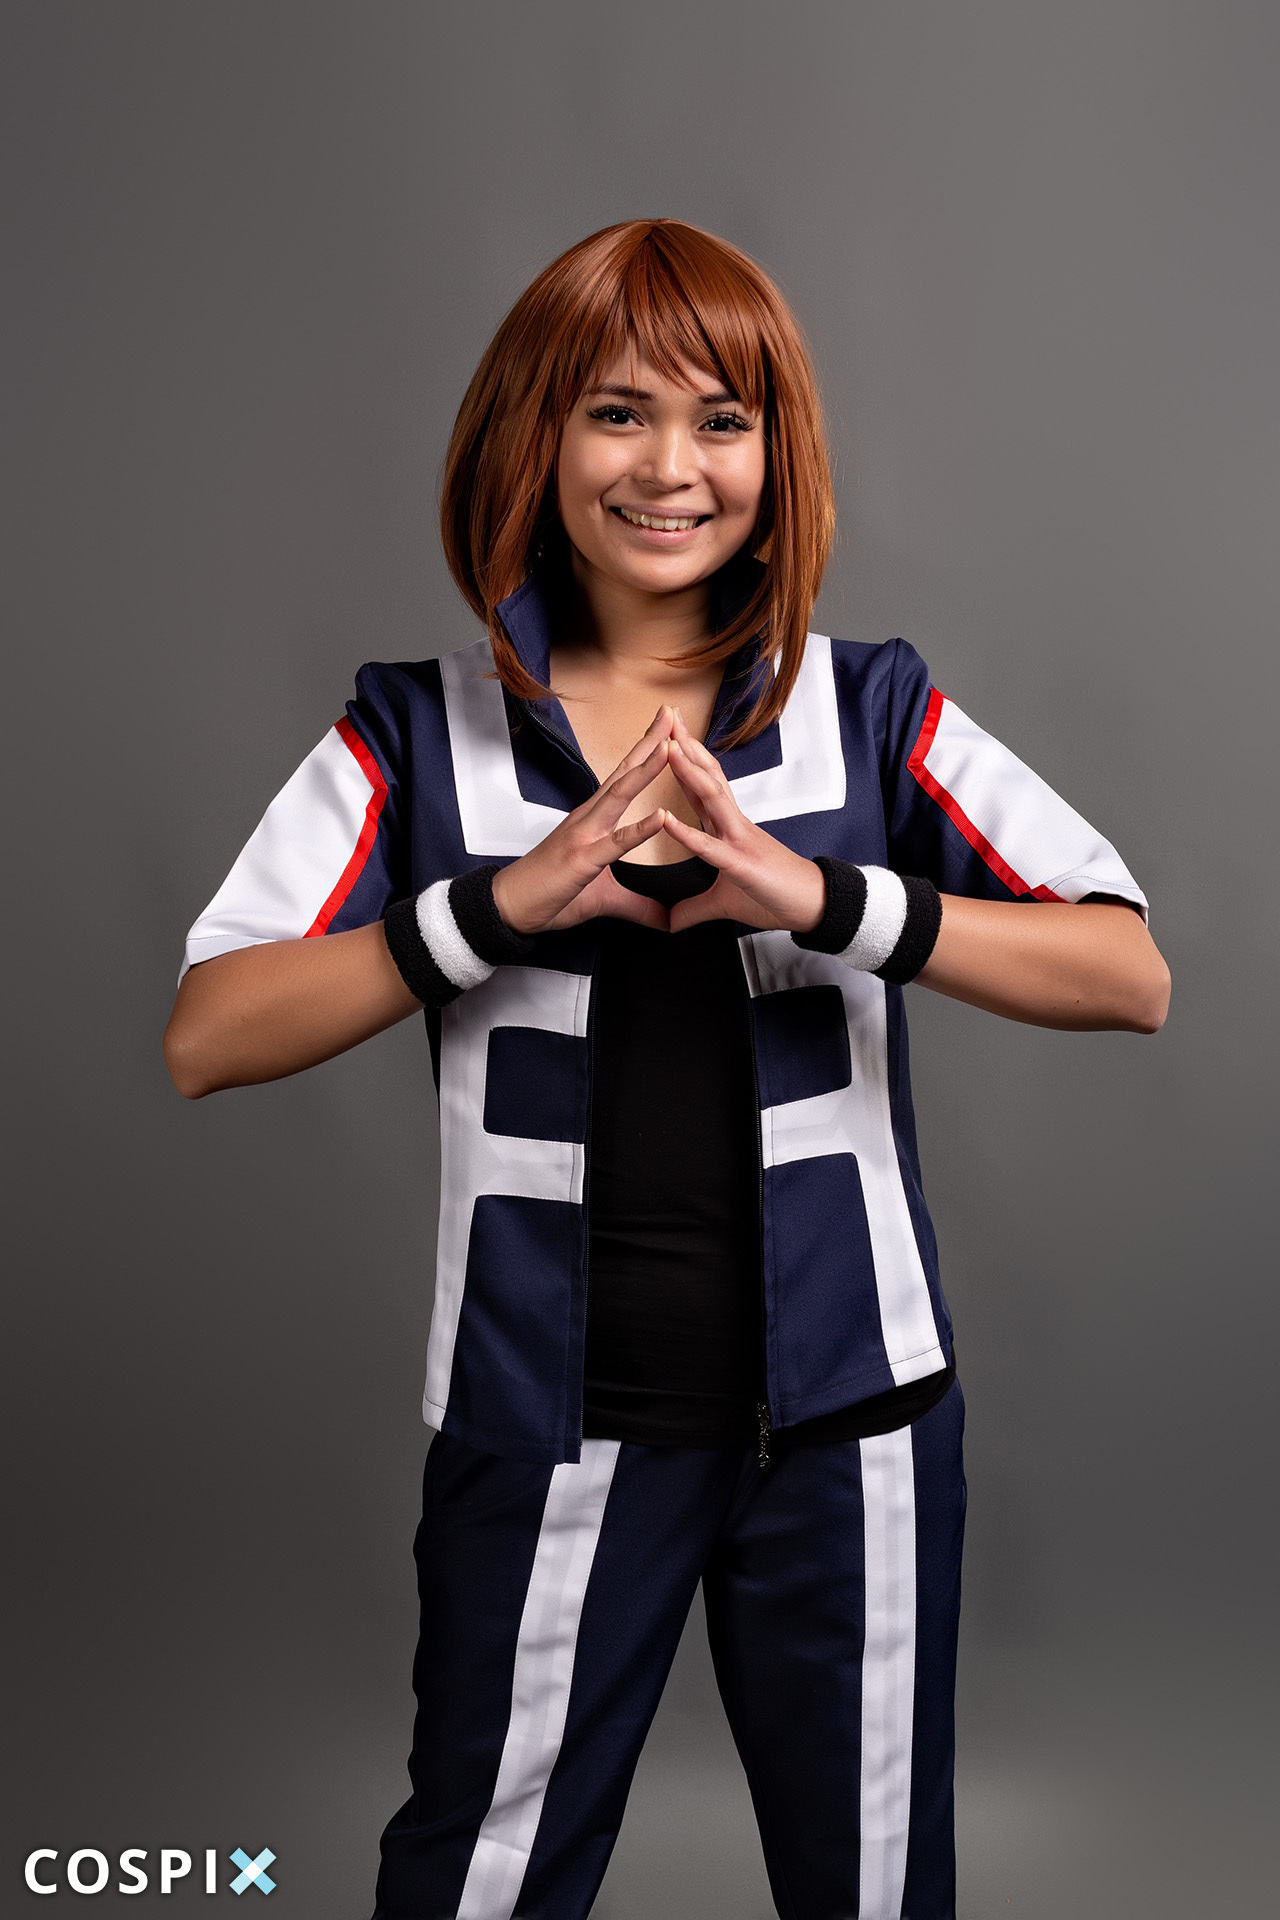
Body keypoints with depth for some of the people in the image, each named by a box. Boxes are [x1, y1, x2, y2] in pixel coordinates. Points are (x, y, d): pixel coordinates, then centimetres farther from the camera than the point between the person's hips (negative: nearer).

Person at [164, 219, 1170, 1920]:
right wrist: (507, 901, -21)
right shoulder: (420, 735, 0)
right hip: (548, 1417, 0)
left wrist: (827, 897, -22)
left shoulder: (872, 712, 0)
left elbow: (1134, 977, -9)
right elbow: (205, 1042, -10)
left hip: (848, 1407, 1)